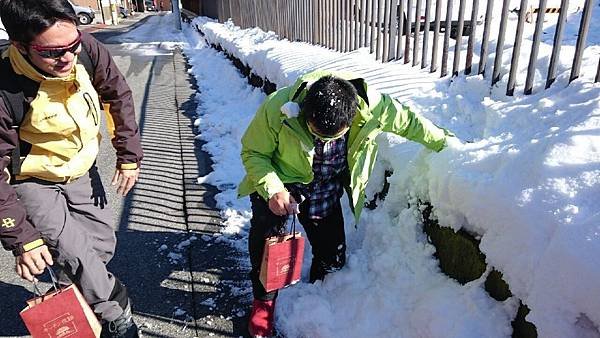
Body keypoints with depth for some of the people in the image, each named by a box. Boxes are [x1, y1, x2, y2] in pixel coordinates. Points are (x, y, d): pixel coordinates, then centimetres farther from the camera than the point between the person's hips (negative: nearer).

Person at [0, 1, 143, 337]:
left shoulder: (87, 49, -24)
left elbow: (119, 96, -5)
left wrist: (129, 155, -3)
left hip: (80, 169, 5)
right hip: (33, 181, -4)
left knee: (103, 245, 10)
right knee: (75, 254, -15)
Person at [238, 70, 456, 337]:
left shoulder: (372, 107, -26)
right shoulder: (277, 109, -32)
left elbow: (407, 121, -5)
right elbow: (253, 152, -18)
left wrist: (441, 140, 10)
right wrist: (273, 190, -33)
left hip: (325, 191, 2)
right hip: (278, 182, -2)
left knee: (333, 257, 4)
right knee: (264, 237, -23)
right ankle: (264, 300, 5)